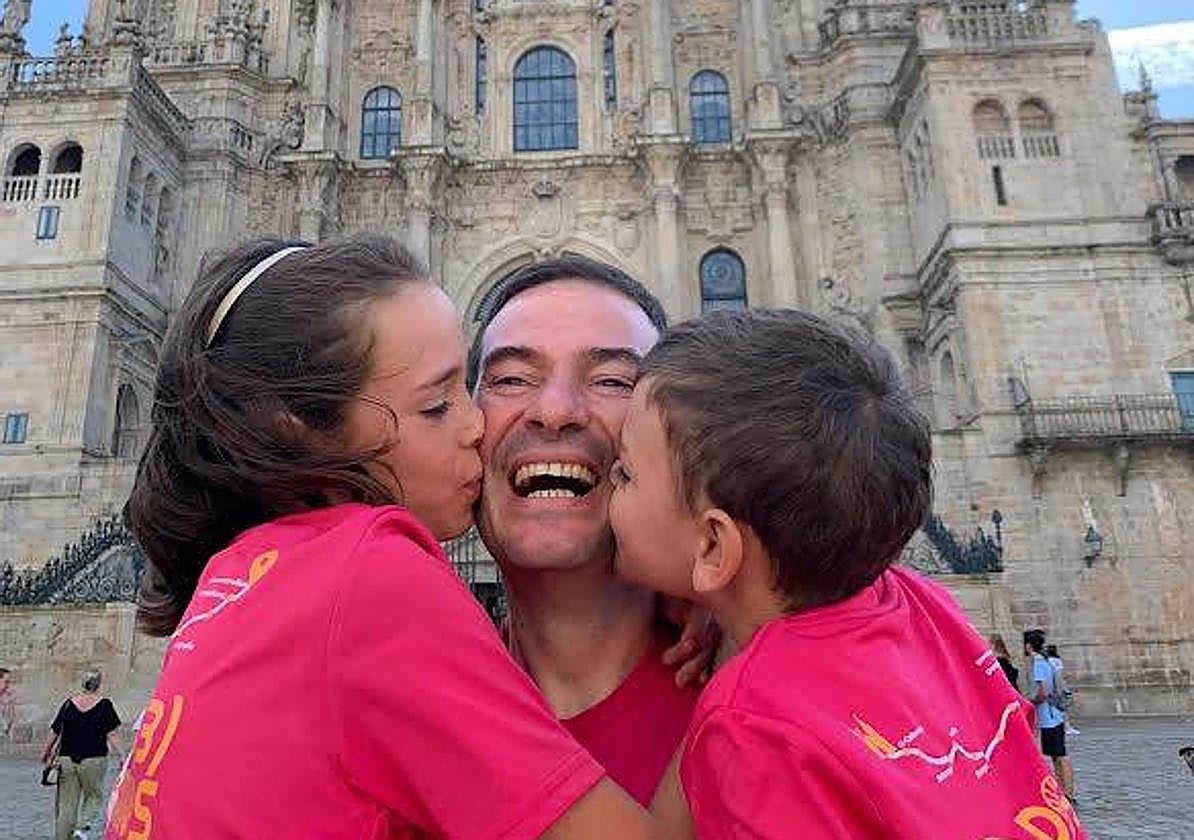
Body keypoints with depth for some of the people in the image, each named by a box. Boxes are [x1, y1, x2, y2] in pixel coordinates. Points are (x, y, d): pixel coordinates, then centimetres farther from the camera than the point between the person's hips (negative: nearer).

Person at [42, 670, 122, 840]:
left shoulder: (69, 703, 4)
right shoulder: (104, 705, -5)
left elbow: (55, 733, 8)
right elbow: (112, 735, -7)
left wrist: (46, 753, 23)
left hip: (67, 760, 3)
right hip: (94, 759, -3)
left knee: (66, 804, 12)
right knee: (94, 796, 16)